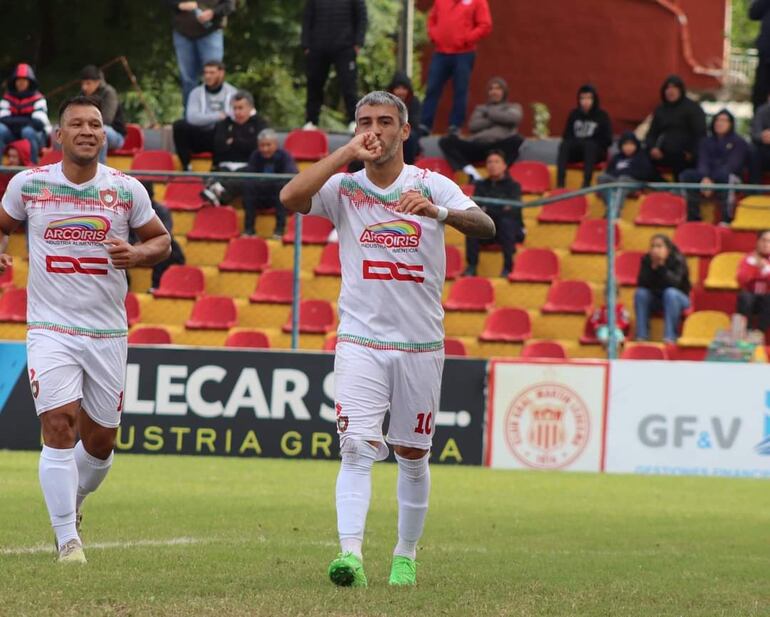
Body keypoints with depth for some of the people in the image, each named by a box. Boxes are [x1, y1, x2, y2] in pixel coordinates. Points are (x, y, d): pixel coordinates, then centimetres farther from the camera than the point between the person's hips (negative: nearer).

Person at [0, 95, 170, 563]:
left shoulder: (127, 190, 1)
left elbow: (161, 240, 10)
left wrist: (137, 254, -12)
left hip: (108, 332, 2)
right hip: (51, 328, -2)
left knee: (100, 442, 8)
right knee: (60, 426, -16)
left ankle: (73, 502, 40)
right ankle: (68, 537, -9)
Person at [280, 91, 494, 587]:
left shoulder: (431, 186, -1)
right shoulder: (343, 188, 2)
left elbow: (486, 226, -16)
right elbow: (291, 197, -17)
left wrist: (438, 212, -37)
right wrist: (348, 153, -15)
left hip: (420, 345, 1)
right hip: (360, 342, -1)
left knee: (413, 456, 10)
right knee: (358, 449, -15)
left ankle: (406, 556, 24)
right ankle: (351, 554, -24)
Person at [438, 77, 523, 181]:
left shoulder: (513, 107, 25)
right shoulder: (480, 108, 29)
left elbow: (513, 118, 0)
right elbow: (473, 126, 9)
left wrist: (489, 113, 9)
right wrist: (495, 120, 3)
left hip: (499, 147, -2)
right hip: (478, 145, 2)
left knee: (516, 139, -36)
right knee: (446, 141, -22)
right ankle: (471, 173, -37)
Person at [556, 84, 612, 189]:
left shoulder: (602, 116, -1)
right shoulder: (574, 115, 8)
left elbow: (607, 141, -4)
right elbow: (566, 137, 9)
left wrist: (586, 142, -13)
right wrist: (576, 143, -12)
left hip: (595, 152, -3)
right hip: (576, 152, 3)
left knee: (590, 145, -36)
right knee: (564, 145, -28)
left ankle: (586, 184, -45)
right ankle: (560, 183, -42)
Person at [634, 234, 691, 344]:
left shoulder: (677, 260, -20)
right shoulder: (647, 260, -10)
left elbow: (674, 283, -33)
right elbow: (641, 284, -19)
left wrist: (661, 266, -39)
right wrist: (652, 267, -31)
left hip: (678, 299, -3)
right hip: (655, 300, 3)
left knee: (670, 293, -34)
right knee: (640, 293, -23)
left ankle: (670, 337, -35)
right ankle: (641, 336, -24)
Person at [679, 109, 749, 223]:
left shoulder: (739, 142, 2)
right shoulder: (706, 142, 15)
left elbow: (732, 165, -12)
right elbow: (703, 162, 0)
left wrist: (712, 181, -26)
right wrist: (705, 178, -24)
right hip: (708, 176, 4)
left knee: (724, 176, -39)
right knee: (686, 175, -22)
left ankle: (726, 219, -39)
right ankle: (693, 217, -26)